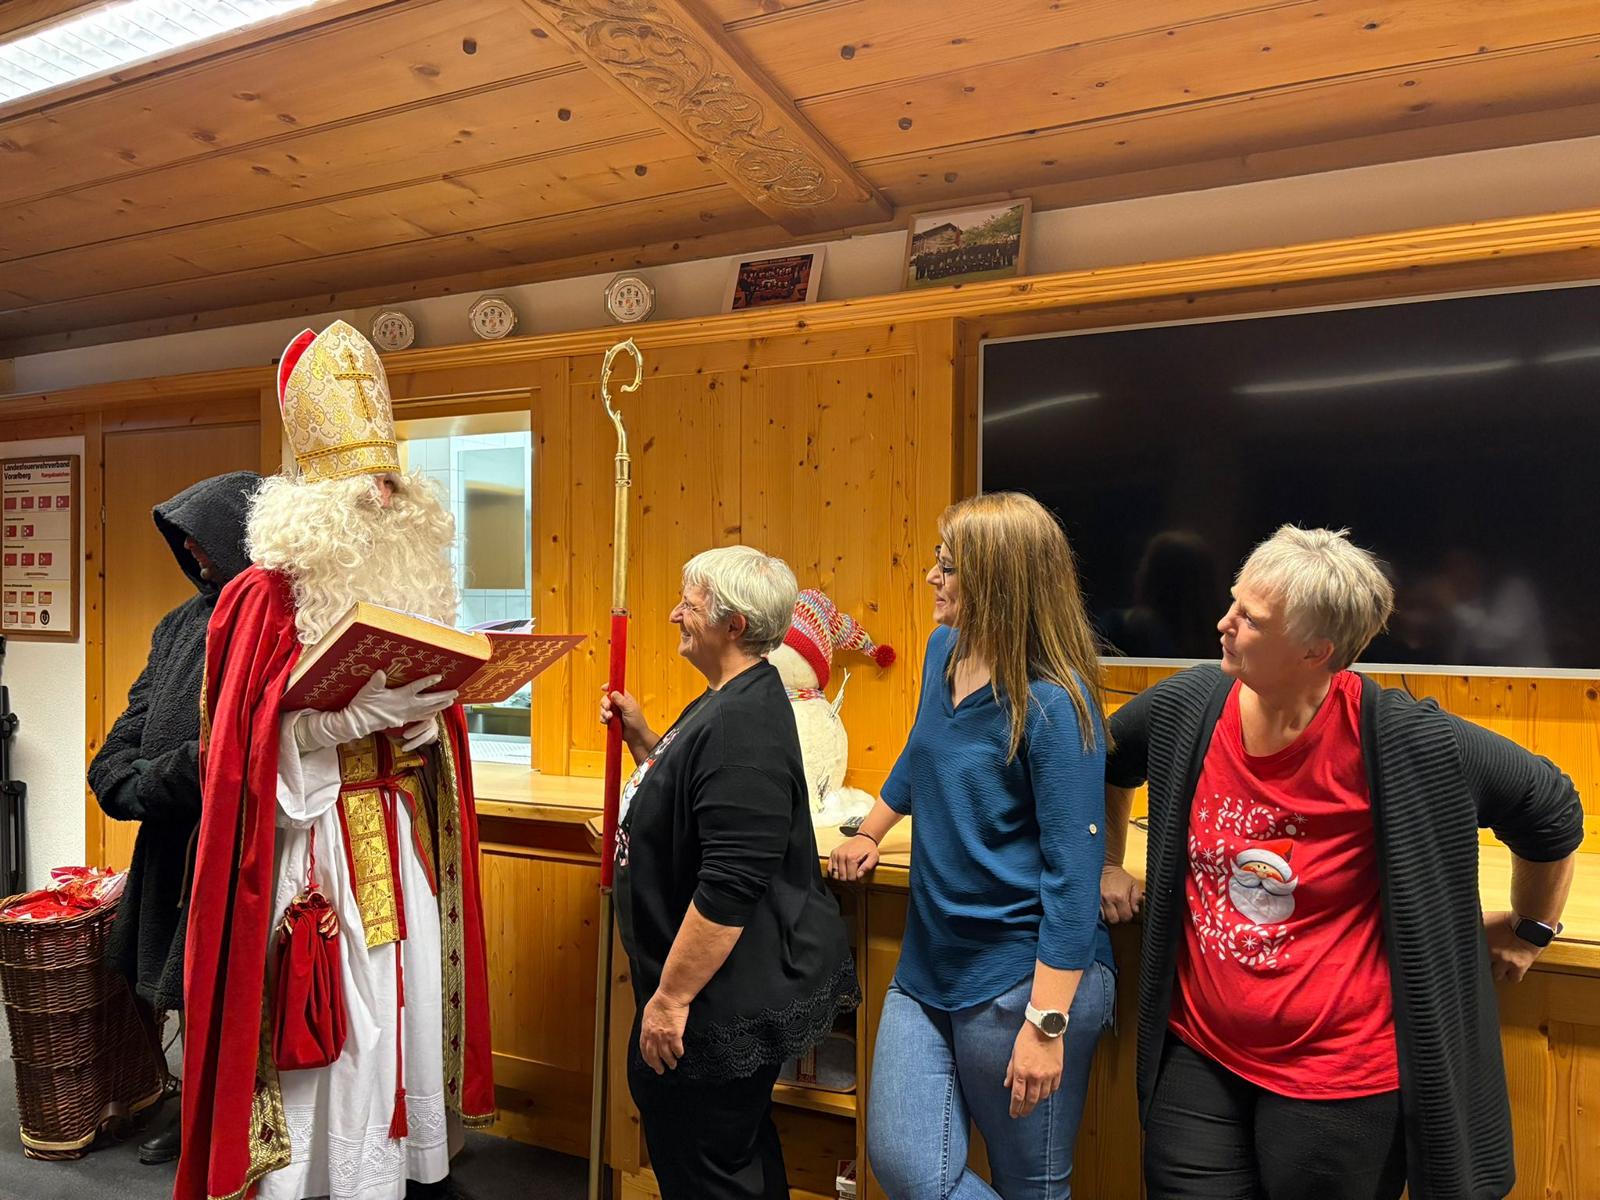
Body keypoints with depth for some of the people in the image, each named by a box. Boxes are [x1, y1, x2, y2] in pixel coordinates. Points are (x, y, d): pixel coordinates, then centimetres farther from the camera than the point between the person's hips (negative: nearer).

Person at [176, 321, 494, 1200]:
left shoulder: (412, 587, 11)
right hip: (317, 844, -6)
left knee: (412, 1002, 11)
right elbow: (258, 738, -14)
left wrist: (430, 720, 1)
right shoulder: (266, 597, -8)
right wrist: (364, 715, -26)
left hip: (404, 836, 6)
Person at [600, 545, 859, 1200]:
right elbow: (685, 793, 21)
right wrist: (640, 736, 8)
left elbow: (729, 888, -29)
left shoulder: (745, 724, -26)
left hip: (729, 1002, -10)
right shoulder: (728, 702, 8)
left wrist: (670, 997, -23)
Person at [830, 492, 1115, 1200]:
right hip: (929, 962, 7)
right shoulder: (943, 651, 4)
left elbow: (1072, 872, -19)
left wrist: (1045, 1024, -20)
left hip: (1025, 978, -7)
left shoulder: (1054, 703, -19)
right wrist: (870, 834, 32)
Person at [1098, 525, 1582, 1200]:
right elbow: (1109, 760, 15)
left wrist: (1530, 928, 9)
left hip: (1338, 1079, -3)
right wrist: (1107, 864, 16)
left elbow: (1550, 808, -3)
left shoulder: (1402, 742, -18)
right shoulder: (1187, 708, -7)